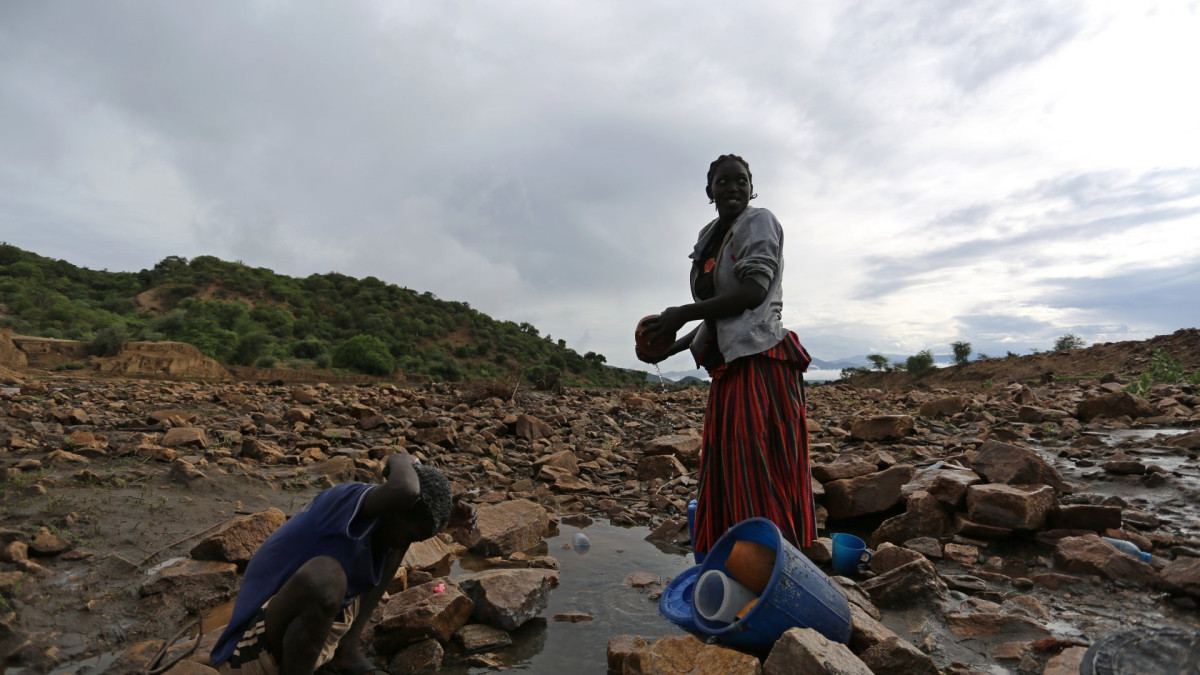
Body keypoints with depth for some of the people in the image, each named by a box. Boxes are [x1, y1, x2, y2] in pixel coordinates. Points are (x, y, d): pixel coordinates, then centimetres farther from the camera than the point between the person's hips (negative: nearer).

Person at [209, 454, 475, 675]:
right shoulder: (351, 498, -26)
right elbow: (405, 490, -48)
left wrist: (447, 514, -2)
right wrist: (401, 461, -25)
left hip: (307, 632, 9)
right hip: (257, 650, -9)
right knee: (325, 575, -40)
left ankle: (346, 648, 3)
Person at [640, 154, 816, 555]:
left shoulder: (759, 222, 1)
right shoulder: (710, 239, 20)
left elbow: (753, 292, -15)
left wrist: (681, 315, -12)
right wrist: (668, 349, 12)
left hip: (760, 360, -8)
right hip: (728, 367, 8)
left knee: (760, 476, -8)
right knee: (725, 475, 9)